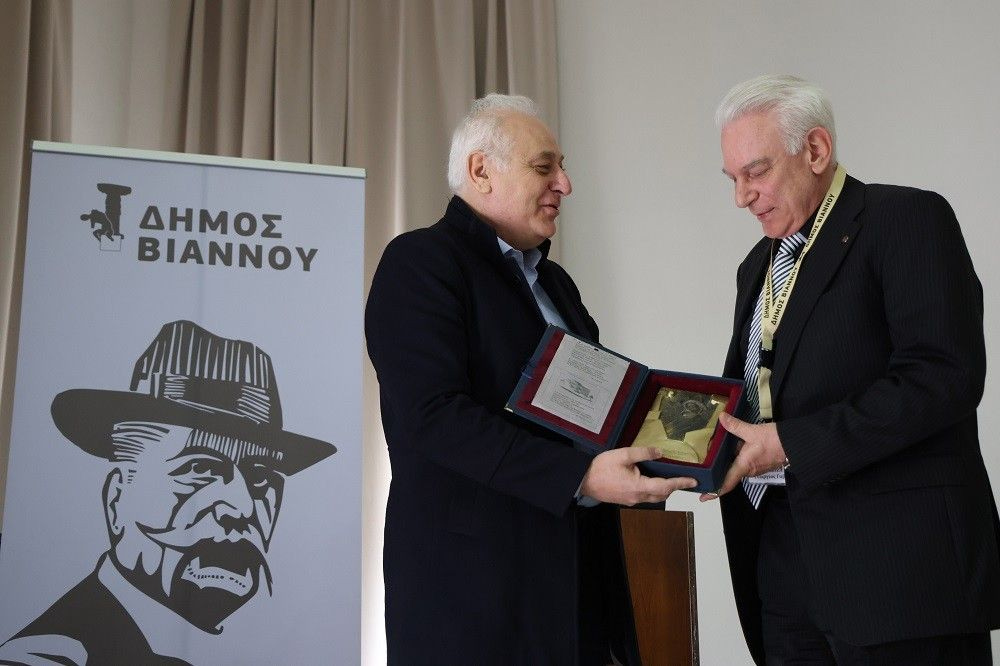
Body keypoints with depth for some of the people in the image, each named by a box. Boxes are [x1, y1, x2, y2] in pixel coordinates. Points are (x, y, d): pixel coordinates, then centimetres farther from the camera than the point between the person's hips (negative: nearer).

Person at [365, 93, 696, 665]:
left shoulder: (553, 279, 19)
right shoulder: (420, 262, -8)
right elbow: (436, 416, -20)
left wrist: (654, 450, 0)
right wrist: (580, 476, -24)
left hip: (577, 568, 8)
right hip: (475, 572, -7)